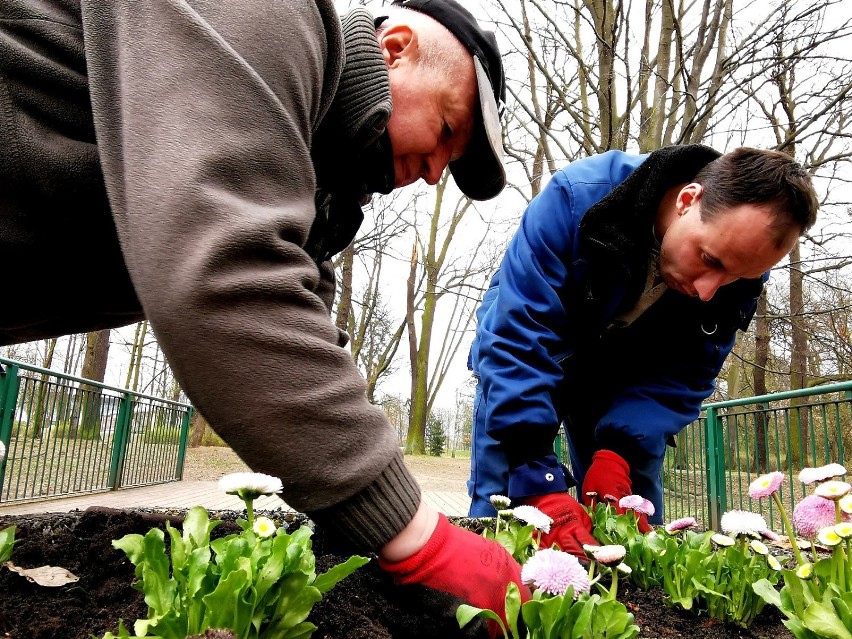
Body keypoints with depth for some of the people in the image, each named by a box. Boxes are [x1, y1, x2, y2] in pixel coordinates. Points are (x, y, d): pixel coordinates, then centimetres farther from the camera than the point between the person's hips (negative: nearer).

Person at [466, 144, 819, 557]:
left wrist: (617, 456, -34)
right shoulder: (577, 198, -35)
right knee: (499, 505, -9)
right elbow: (517, 342, -39)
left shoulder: (741, 266, -21)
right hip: (529, 362, -2)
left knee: (635, 519, -1)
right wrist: (541, 488, -45)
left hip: (619, 379, 3)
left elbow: (679, 378, -17)